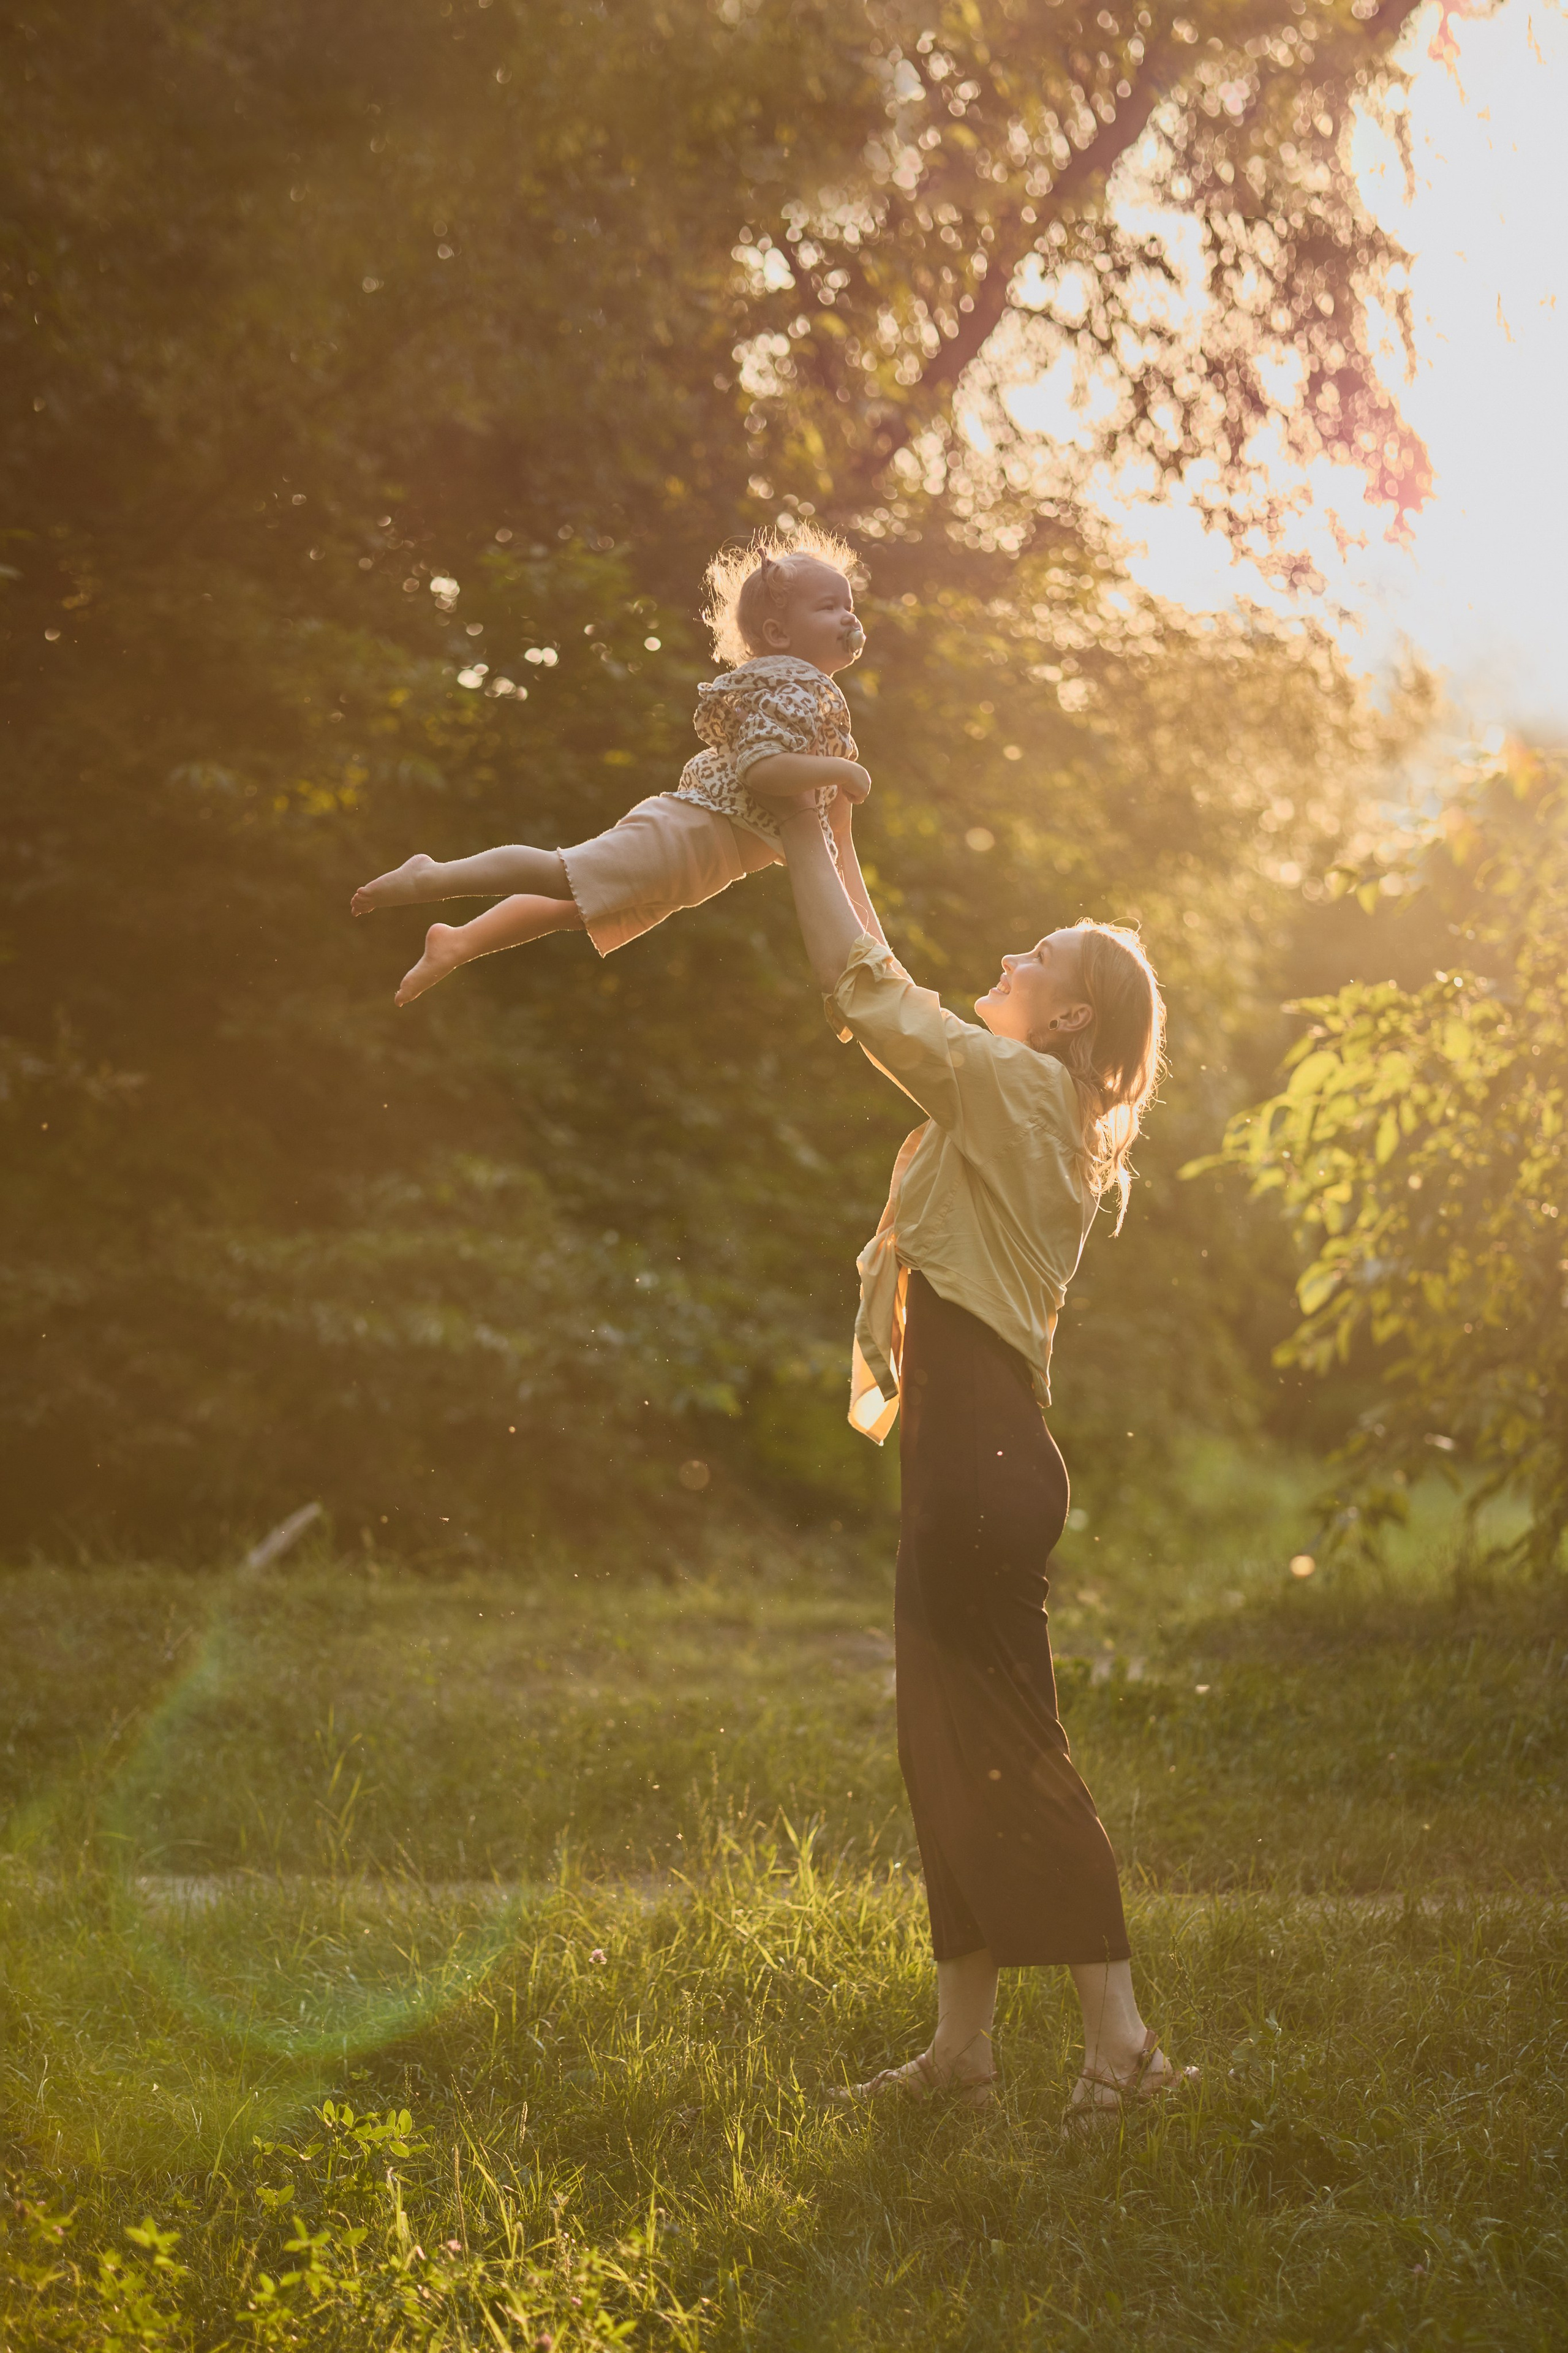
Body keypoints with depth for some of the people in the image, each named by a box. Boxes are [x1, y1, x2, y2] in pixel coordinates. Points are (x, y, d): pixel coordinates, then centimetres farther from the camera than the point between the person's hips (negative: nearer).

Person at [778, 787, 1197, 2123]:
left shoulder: (1021, 1087, -10)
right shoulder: (1009, 1101, 17)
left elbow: (862, 989, -12)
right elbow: (887, 999, 29)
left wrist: (806, 835, -2)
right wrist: (838, 851, 27)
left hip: (983, 1459, -10)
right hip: (968, 1459, 10)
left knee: (1008, 1756, -7)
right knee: (950, 1756, 11)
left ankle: (1121, 2040, -3)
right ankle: (963, 2048, 16)